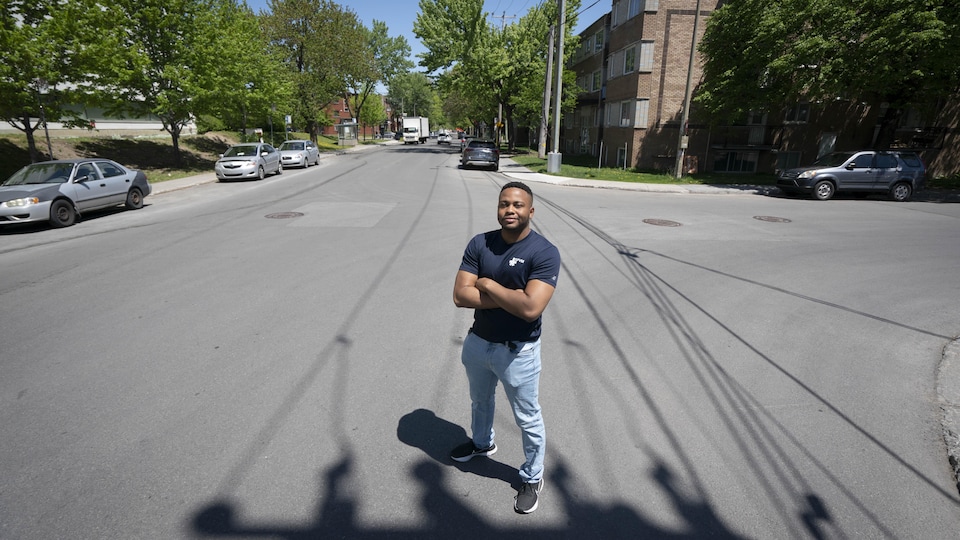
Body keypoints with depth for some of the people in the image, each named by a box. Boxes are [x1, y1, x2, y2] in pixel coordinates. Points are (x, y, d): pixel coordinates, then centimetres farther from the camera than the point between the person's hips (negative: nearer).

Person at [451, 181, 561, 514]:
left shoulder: (545, 252, -21)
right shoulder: (479, 244, -9)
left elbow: (531, 308, -33)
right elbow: (460, 295, -16)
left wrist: (487, 284, -22)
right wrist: (510, 297, -24)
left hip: (518, 352, -5)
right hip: (477, 342, 5)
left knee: (527, 419, 15)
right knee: (480, 402, 30)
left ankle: (532, 477, 41)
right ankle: (482, 443, 61)